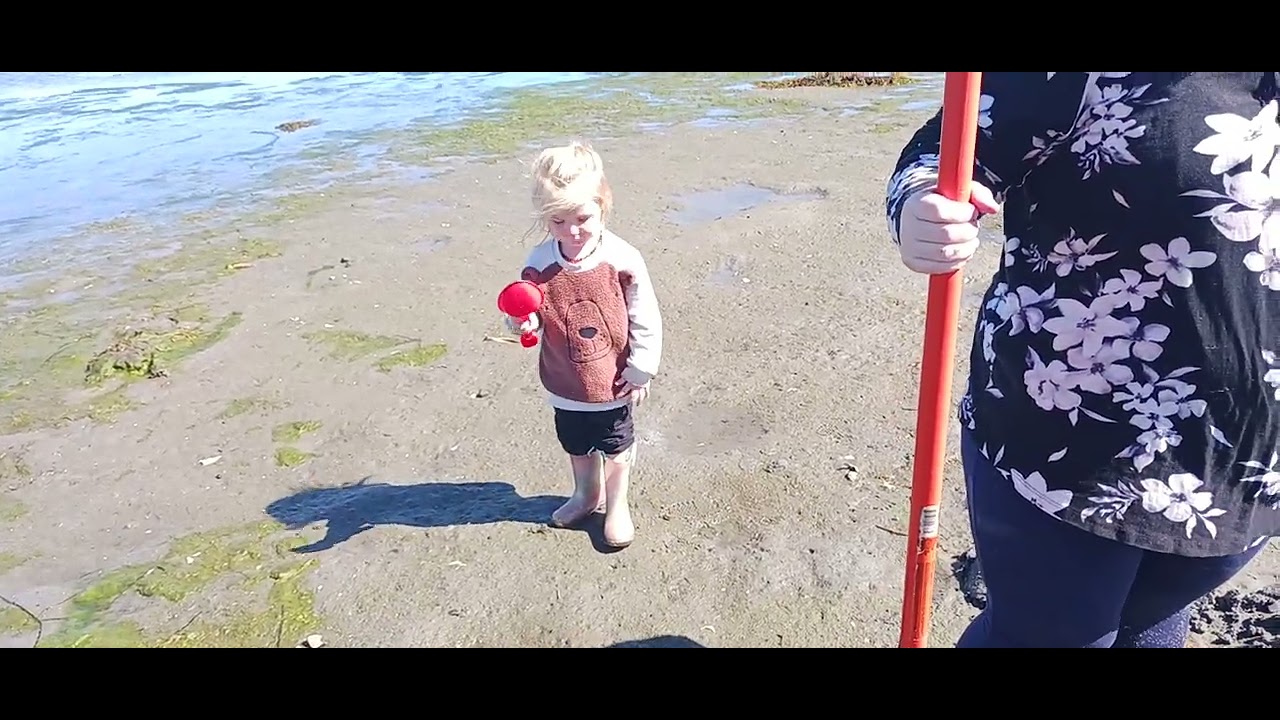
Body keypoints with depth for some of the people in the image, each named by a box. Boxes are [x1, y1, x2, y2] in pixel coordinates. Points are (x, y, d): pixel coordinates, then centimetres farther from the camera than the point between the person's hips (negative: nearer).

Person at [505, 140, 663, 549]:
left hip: (613, 382, -2)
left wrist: (641, 371, -8)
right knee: (576, 445, 24)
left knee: (617, 446, 19)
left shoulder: (623, 260, -21)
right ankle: (587, 494, 51)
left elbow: (646, 322, -12)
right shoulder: (538, 265, -15)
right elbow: (533, 321, -3)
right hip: (565, 384, 3)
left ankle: (617, 504, 43)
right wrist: (522, 323, -26)